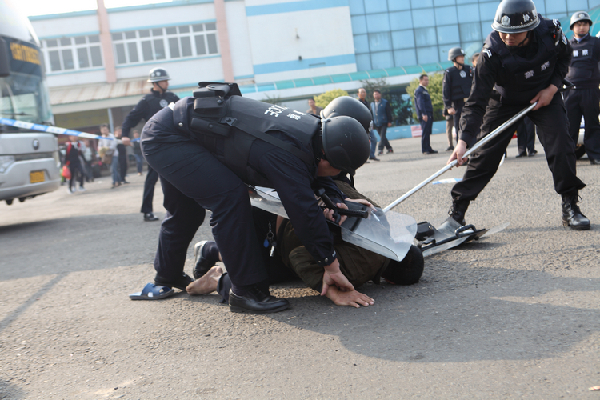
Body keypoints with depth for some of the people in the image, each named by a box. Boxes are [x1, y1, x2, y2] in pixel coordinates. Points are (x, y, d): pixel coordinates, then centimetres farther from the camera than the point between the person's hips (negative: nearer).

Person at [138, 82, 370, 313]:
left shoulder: (312, 129, -4)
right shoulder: (285, 154, -32)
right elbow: (304, 211, -31)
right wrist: (331, 266, -24)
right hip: (167, 137, -10)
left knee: (187, 211, 25)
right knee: (230, 197, -22)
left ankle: (167, 277, 49)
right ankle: (246, 291, -14)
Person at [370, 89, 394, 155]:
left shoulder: (385, 102, 1)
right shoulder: (372, 104, 12)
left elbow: (388, 112, -1)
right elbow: (371, 114, 16)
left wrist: (389, 121, -6)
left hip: (383, 123, -5)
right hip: (377, 124, 5)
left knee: (382, 136, -13)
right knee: (382, 137, 9)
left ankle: (380, 150, -14)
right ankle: (389, 148, 20)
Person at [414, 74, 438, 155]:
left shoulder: (424, 90, 24)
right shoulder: (419, 90, -8)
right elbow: (420, 103, -19)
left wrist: (431, 115, 24)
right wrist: (424, 114, -28)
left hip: (428, 115, 9)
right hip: (424, 115, -9)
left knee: (428, 132, 10)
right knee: (425, 132, -10)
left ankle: (428, 148, 14)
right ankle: (425, 149, -8)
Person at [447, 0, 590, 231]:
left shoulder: (551, 33, -24)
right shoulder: (492, 54, -31)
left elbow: (564, 56, 1)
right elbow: (477, 101, -33)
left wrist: (553, 86, -14)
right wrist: (464, 140, -43)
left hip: (545, 96, 2)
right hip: (506, 101, -2)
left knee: (561, 146, -14)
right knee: (485, 155, -7)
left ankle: (570, 207, 1)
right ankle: (457, 211, 2)